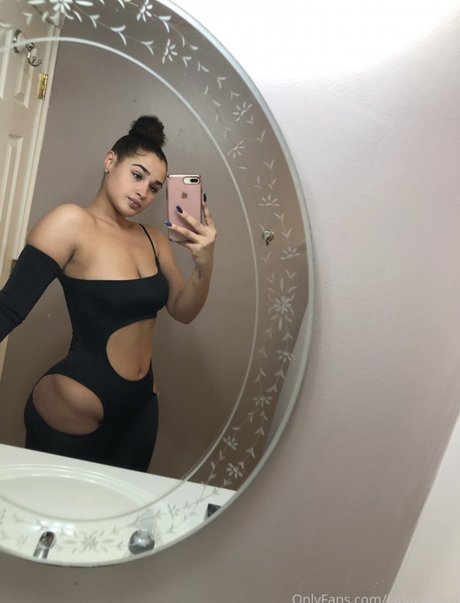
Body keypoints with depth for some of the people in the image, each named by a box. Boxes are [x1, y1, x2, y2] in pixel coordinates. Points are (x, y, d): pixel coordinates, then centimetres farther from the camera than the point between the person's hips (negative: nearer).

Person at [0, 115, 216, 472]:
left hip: (140, 405, 6)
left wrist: (204, 265, -17)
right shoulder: (72, 223, -16)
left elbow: (183, 311, 1)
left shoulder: (153, 239, 1)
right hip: (72, 415, -6)